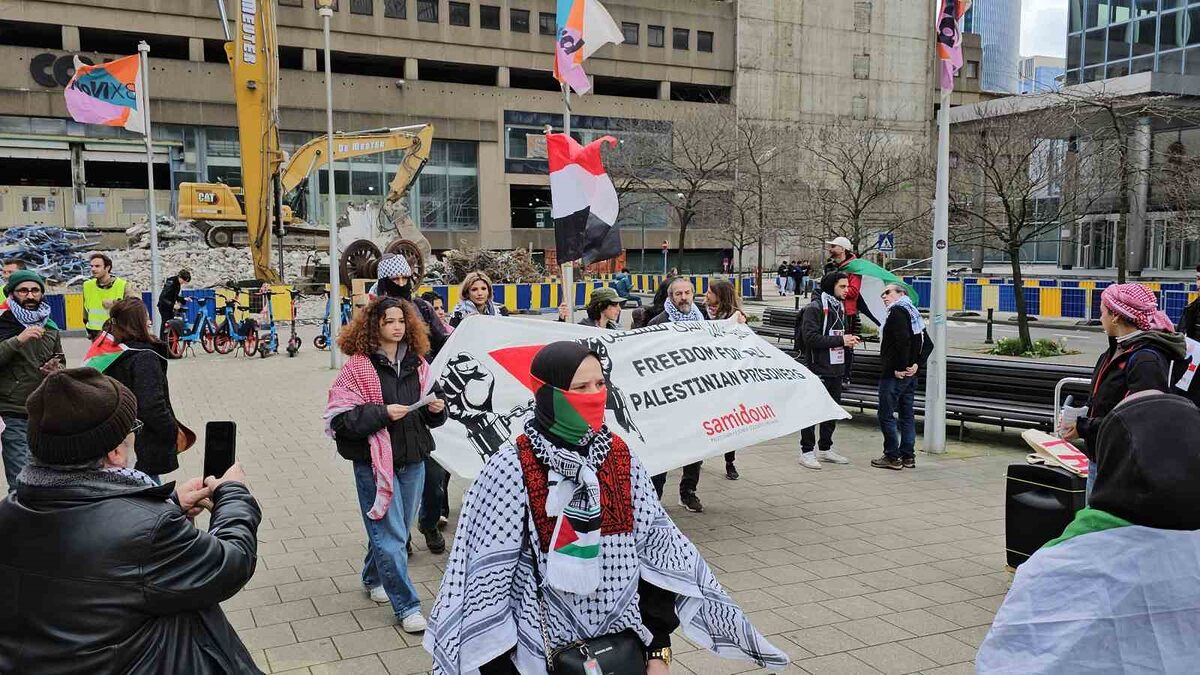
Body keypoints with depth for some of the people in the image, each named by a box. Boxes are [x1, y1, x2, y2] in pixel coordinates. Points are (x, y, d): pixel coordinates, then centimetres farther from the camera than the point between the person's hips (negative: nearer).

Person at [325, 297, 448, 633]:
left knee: (399, 528, 17)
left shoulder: (416, 362, 7)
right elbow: (338, 417, -13)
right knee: (390, 535, -3)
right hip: (375, 460, -6)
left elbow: (431, 410, 18)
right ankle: (407, 606, 7)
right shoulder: (358, 366, -10)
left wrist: (436, 408, -5)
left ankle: (374, 577, 43)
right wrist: (381, 413, -22)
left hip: (412, 459, 6)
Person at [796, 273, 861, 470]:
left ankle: (825, 448, 26)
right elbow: (810, 337, -22)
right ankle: (807, 451, 4)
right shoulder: (814, 308, -12)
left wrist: (848, 341, 4)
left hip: (835, 369, 9)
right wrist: (840, 340, -20)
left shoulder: (840, 308, 16)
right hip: (816, 368, -9)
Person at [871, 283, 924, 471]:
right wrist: (916, 363, 5)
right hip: (910, 374, 10)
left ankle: (892, 457, -2)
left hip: (894, 373, -10)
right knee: (907, 415, 12)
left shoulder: (897, 311, -10)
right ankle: (908, 456, 17)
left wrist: (900, 367, -20)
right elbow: (926, 343, 15)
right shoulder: (914, 312, 18)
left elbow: (903, 341, -23)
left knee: (886, 415, -4)